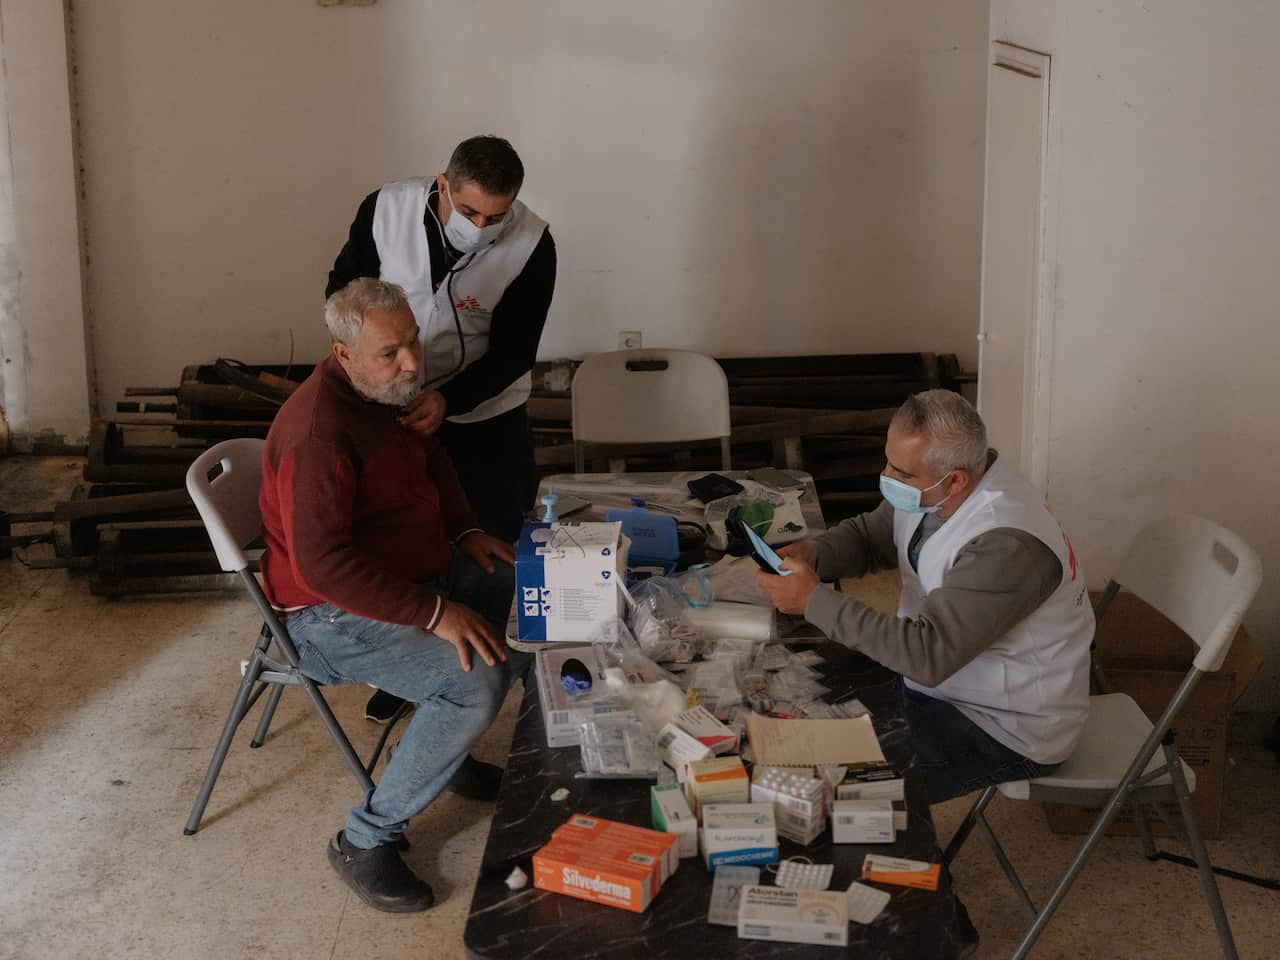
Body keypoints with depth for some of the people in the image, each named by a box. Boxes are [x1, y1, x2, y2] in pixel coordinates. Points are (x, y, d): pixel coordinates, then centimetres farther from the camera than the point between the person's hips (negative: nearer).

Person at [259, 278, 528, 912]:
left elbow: (430, 461, 22)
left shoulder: (394, 390, 2)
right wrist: (434, 614, -32)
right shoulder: (319, 431, -29)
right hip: (335, 612, -10)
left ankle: (443, 747, 25)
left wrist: (466, 531, 6)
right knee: (476, 683, -28)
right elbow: (320, 564, -34)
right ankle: (365, 842, -12)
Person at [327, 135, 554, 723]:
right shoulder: (385, 210, -16)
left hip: (486, 420, -2)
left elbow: (513, 353, -18)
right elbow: (343, 290, 0)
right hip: (393, 408, 2)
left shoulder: (531, 245, -21)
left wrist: (448, 399, -32)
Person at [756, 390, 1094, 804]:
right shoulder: (926, 492, -8)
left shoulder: (1007, 546, -34)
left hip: (1010, 727, -8)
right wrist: (812, 553, -13)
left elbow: (926, 654, -37)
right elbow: (866, 536, 10)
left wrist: (814, 600, -33)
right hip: (940, 675, 9)